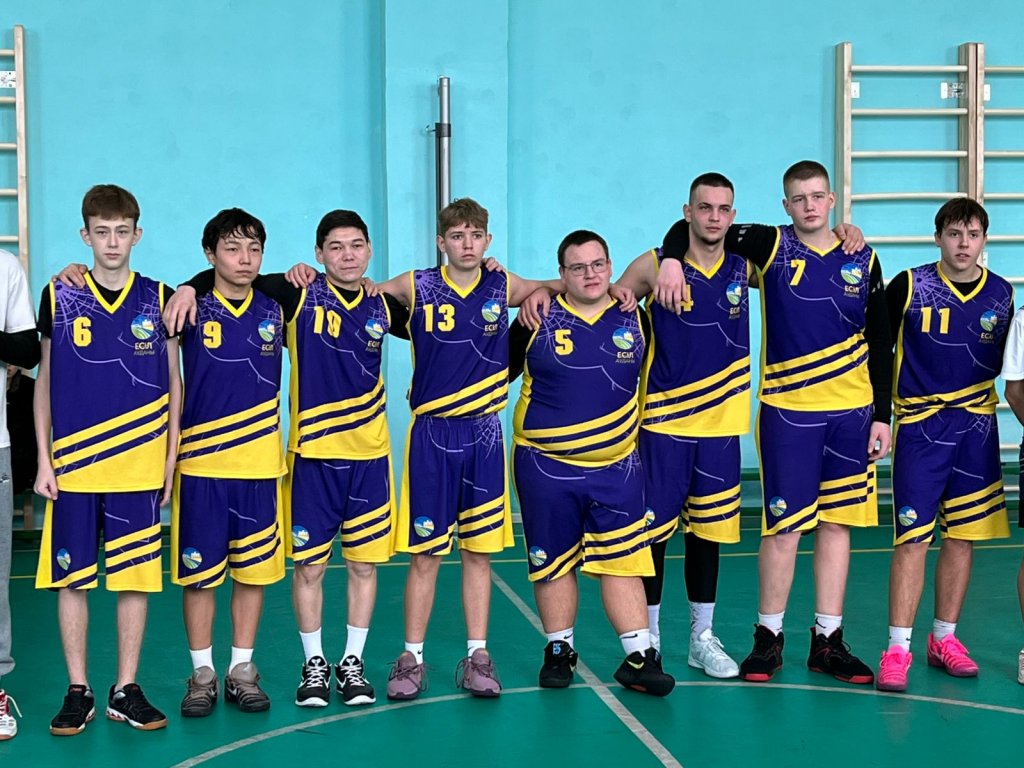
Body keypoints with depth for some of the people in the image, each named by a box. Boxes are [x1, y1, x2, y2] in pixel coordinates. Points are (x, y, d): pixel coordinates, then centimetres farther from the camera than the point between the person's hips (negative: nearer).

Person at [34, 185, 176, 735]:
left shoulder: (159, 300, 4)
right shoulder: (59, 298, 3)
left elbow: (174, 385, 9)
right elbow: (45, 383, 8)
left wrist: (170, 461, 5)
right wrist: (43, 460, 2)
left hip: (139, 468, 0)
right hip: (72, 467, 0)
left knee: (135, 578, 4)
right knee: (71, 579, 4)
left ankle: (126, 690, 16)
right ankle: (78, 692, 16)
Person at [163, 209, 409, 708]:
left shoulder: (383, 307, 5)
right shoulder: (299, 296, -3)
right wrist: (190, 288, -15)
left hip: (368, 452, 2)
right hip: (312, 452, -2)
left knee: (364, 562, 7)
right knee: (309, 563, 4)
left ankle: (352, 661, 21)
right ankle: (314, 663, 20)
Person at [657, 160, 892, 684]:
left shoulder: (862, 260, 6)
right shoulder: (771, 246, 0)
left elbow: (880, 343, 9)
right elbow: (690, 228, 2)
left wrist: (882, 415, 6)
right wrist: (672, 258, -20)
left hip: (851, 411, 3)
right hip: (787, 409, -3)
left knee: (836, 523, 7)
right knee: (784, 526, -2)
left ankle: (828, 641, 16)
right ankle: (768, 638, 12)